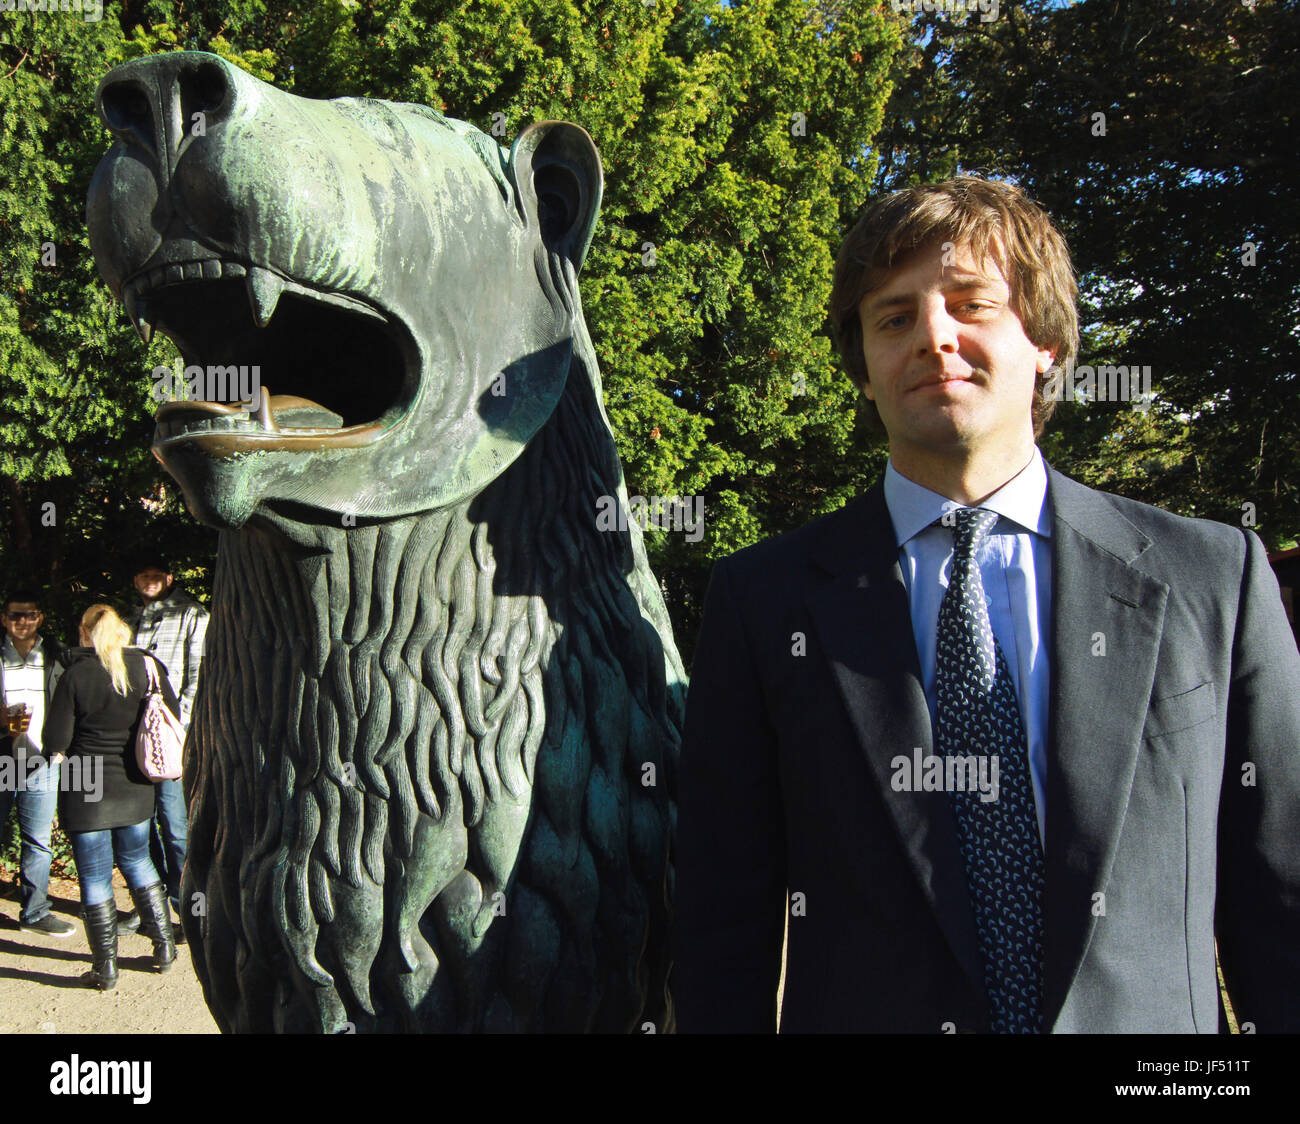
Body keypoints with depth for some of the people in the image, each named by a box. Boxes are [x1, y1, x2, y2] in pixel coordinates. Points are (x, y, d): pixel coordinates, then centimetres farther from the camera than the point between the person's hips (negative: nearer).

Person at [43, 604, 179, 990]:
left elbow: (55, 742, -12)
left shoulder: (76, 675, -13)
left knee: (95, 877, 7)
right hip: (135, 789, 4)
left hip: (86, 793, -4)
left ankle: (106, 968, 14)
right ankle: (164, 946, 25)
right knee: (137, 862, 22)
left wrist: (58, 752, 10)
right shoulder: (146, 667, -2)